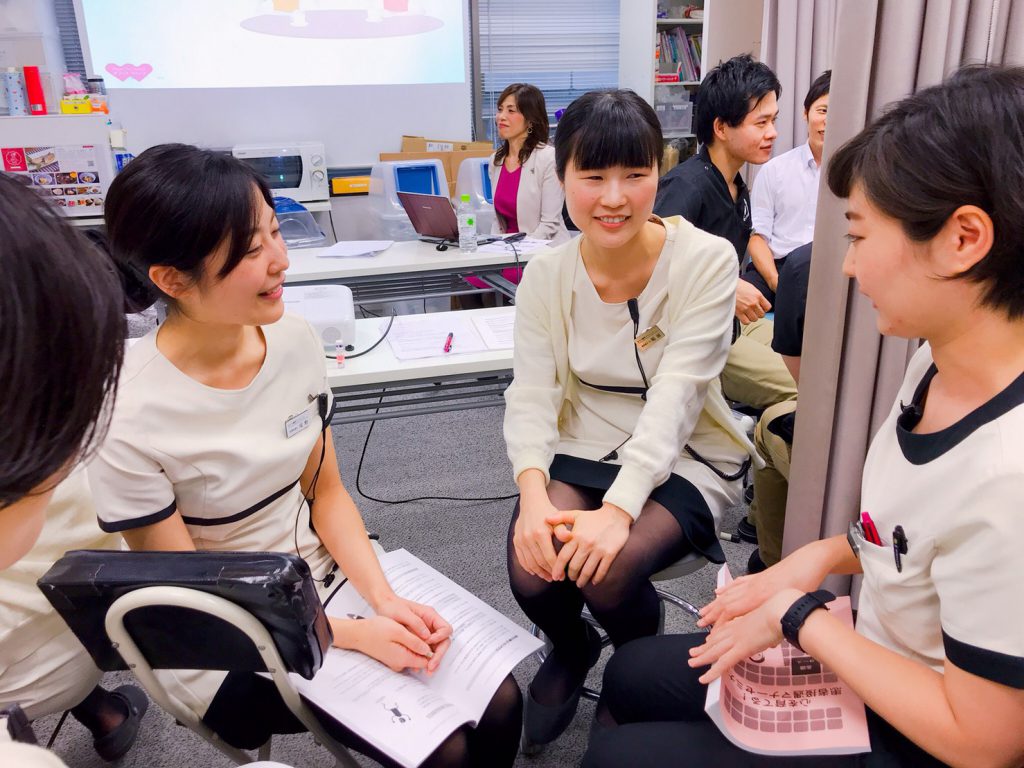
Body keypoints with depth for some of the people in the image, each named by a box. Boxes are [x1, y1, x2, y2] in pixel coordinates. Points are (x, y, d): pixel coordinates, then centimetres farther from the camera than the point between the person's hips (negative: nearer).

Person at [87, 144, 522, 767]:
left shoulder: (296, 341, -10)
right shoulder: (130, 420, -24)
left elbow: (326, 491, 0)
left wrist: (385, 600, -13)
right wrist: (353, 634, -17)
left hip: (327, 571, 5)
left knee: (500, 704, -5)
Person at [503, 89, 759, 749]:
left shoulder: (706, 261, -16)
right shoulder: (548, 274, -5)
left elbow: (676, 396, -23)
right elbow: (531, 394, -9)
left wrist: (619, 507, -34)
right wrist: (533, 494, -27)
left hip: (683, 458, -2)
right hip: (582, 450, 3)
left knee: (607, 571, -27)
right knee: (533, 569, -20)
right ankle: (572, 651, 20)